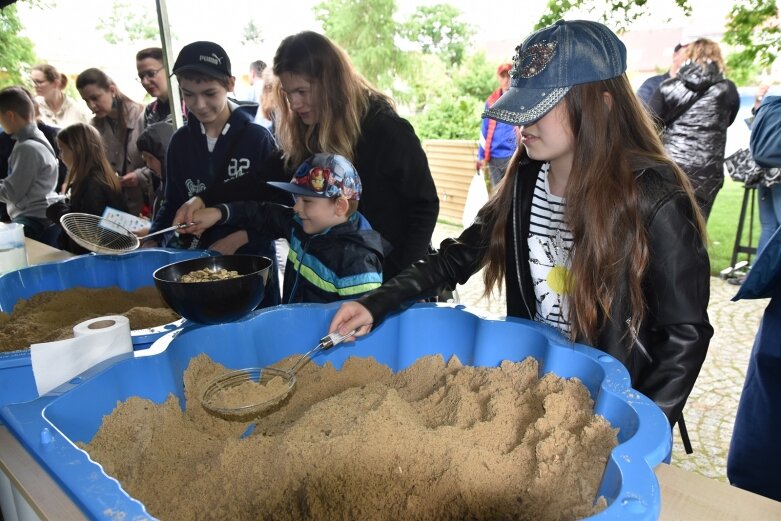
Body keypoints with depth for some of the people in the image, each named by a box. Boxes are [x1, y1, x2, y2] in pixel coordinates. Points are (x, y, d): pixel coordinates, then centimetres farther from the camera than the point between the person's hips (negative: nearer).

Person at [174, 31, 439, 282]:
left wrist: (405, 281, -17)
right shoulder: (306, 135, 0)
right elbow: (268, 177, 4)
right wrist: (204, 199, -9)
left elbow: (424, 205, -14)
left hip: (389, 278, -5)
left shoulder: (387, 130, -18)